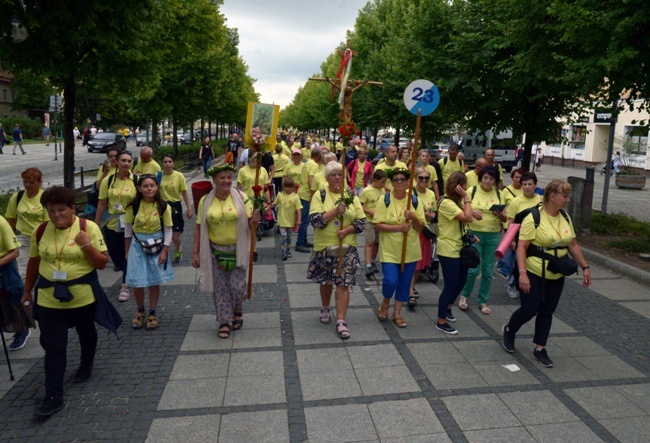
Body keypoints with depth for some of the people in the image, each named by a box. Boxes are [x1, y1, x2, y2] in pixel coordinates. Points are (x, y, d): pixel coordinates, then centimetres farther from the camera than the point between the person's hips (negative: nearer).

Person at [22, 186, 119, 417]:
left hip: (83, 296, -1)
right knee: (53, 347, 0)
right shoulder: (40, 231, -3)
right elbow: (34, 263, 10)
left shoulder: (88, 227, -13)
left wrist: (86, 244, -26)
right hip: (49, 298, 2)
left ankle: (86, 366, 48)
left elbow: (102, 263, -12)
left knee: (86, 335, 21)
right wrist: (27, 291, 15)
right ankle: (53, 397, 8)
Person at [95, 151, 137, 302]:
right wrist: (95, 225, 3)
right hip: (112, 225, 3)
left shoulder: (137, 180, -7)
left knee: (128, 255, 2)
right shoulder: (107, 181, -1)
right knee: (114, 255, 12)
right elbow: (102, 204, 2)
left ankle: (125, 287, 14)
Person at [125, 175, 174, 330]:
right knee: (136, 282, 2)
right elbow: (128, 229, 3)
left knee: (154, 281, 6)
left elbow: (168, 230, -4)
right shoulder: (133, 206, -7)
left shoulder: (163, 207, -9)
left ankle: (152, 314, 22)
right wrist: (127, 251, 4)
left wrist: (164, 251, -8)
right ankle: (140, 311, 26)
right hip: (137, 246, 1)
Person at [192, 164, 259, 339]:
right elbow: (199, 228, 1)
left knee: (237, 286, 0)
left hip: (238, 250, -1)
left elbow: (250, 224, -3)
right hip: (215, 251, 1)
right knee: (220, 288, 7)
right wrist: (195, 253, -1)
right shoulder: (205, 201, -3)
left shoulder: (241, 197, -6)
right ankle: (224, 322, 22)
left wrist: (254, 220, -27)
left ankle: (238, 311, 31)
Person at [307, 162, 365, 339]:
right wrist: (336, 210, -23)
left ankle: (341, 321, 3)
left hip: (347, 247, 0)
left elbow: (362, 221, 0)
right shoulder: (320, 195, -3)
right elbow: (315, 220, -16)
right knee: (326, 281, 16)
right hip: (324, 247, 0)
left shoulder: (351, 196, 2)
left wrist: (347, 230, -17)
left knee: (343, 284, -3)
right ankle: (325, 309, 41)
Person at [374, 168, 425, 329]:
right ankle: (385, 302, 22)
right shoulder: (384, 200, -7)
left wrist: (413, 218, -20)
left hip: (410, 251, 3)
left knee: (404, 283, 9)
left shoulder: (415, 201, 0)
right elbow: (378, 225, -11)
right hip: (389, 250, -3)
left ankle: (397, 313, 28)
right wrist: (398, 227, -23)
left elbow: (420, 228, 0)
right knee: (391, 281, -11)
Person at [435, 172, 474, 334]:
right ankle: (441, 322, 10)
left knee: (460, 281, 19)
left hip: (459, 248, 10)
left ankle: (447, 307, 41)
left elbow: (466, 220, 10)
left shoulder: (456, 201, 12)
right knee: (450, 285, -3)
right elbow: (467, 217, -27)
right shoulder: (446, 203, -20)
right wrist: (466, 197, -21)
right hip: (448, 250, -10)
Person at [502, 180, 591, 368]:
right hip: (534, 274, -6)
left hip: (556, 276, 6)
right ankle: (509, 331, 28)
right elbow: (521, 247, -20)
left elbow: (573, 245, 12)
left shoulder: (565, 218, 4)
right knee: (529, 310, -1)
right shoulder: (533, 218, -17)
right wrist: (522, 273, -27)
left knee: (547, 312, 11)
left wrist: (585, 267, 9)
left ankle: (540, 348, 24)